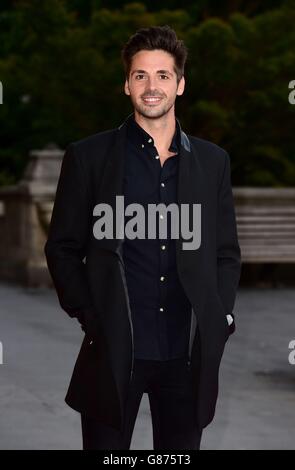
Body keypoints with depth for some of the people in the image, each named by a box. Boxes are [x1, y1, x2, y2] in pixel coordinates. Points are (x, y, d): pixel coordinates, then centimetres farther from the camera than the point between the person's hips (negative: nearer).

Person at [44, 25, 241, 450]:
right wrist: (87, 315, -5)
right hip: (113, 350, -2)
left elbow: (226, 252, 14)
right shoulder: (88, 157, 2)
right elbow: (62, 248, 5)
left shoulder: (212, 161, 10)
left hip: (190, 353, 2)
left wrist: (221, 320, 2)